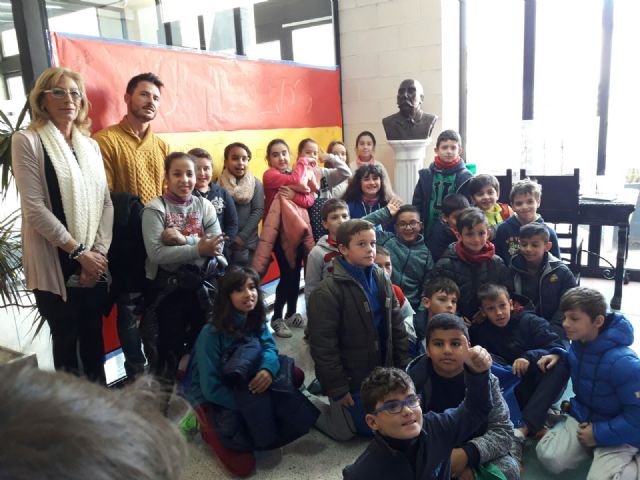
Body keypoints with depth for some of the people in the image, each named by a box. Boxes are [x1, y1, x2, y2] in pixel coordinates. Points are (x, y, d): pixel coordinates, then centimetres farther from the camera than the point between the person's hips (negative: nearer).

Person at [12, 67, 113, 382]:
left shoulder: (90, 145, 11)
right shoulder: (27, 141, -5)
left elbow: (106, 202, 6)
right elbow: (34, 208, -13)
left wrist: (99, 252, -6)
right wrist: (79, 252, -14)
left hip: (94, 262, 5)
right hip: (55, 263, -4)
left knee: (94, 338, 14)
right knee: (66, 341, 7)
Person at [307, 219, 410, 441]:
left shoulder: (382, 280, 0)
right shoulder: (327, 292, -22)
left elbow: (397, 327, 8)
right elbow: (323, 346, -21)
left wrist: (403, 367, 6)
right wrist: (337, 389, -17)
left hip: (383, 374, 7)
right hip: (352, 379, -6)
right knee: (368, 427, 3)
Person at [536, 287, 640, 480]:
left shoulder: (622, 362, -29)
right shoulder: (579, 343, -6)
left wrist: (598, 434, -19)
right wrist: (559, 356, -3)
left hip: (617, 432, -5)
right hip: (582, 418, 6)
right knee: (548, 457, -14)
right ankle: (591, 448, 10)